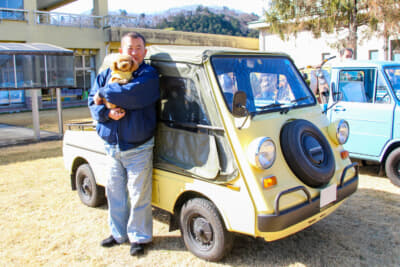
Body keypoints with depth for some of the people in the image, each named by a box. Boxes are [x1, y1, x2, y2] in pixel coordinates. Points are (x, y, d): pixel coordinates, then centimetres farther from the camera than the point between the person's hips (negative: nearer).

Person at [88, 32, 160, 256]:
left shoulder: (149, 75, -7)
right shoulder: (106, 75, 9)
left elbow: (132, 95, -24)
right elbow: (93, 103, 6)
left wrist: (105, 92, -9)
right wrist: (107, 112, -16)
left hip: (139, 148, -5)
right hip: (112, 147, 5)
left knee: (139, 195, 3)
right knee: (115, 192, 16)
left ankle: (139, 237, 21)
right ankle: (119, 233, 34)